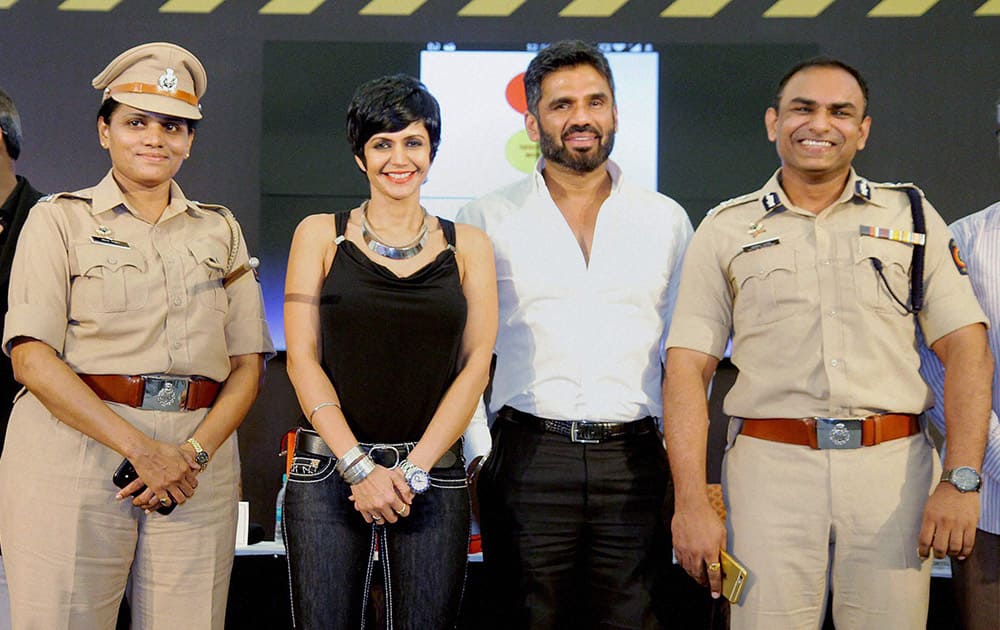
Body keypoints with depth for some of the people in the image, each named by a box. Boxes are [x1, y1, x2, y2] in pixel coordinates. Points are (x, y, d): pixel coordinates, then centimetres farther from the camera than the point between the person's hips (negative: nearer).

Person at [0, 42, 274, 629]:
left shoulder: (221, 230, 15)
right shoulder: (61, 218, 6)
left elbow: (248, 363, 10)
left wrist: (196, 452, -8)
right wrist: (141, 449, -14)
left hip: (199, 455, 3)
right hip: (75, 445, -2)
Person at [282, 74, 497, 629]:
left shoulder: (467, 246, 8)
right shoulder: (320, 235, 6)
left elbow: (475, 366, 2)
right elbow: (303, 359, -1)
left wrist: (413, 469, -8)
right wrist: (359, 466, -11)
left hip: (432, 472, 1)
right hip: (329, 468, -1)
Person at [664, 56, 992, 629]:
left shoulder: (912, 216, 11)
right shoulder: (726, 229, 9)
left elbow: (967, 351, 4)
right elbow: (688, 370, 3)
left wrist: (961, 481, -8)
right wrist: (691, 503, -8)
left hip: (894, 469, 1)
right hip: (771, 468, 0)